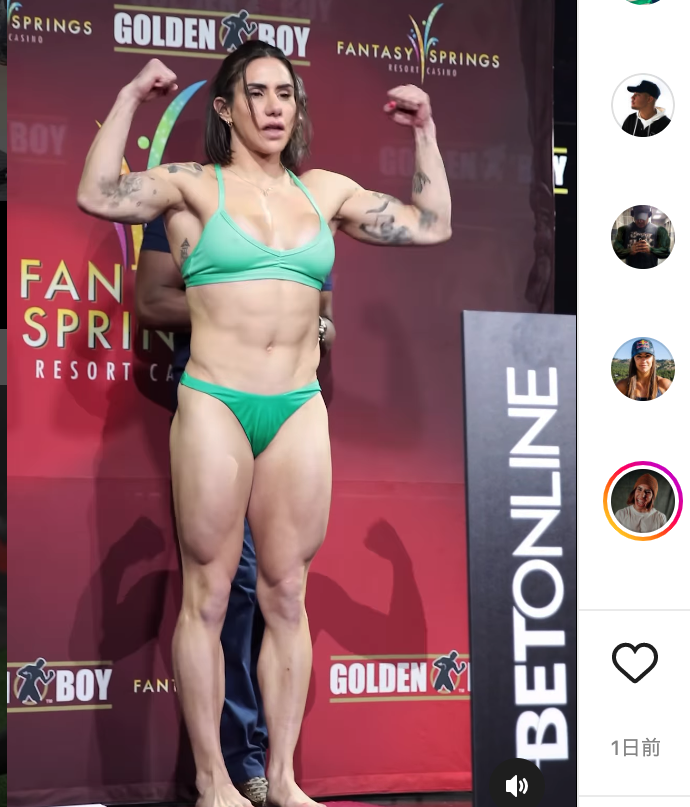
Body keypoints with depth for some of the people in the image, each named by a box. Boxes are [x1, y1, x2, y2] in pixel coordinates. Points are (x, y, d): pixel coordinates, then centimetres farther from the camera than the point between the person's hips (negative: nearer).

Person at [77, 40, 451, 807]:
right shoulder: (194, 186, 3)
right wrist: (129, 98, -11)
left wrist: (424, 129, 16)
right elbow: (97, 197, -13)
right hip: (214, 405, -3)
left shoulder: (325, 191, 14)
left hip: (300, 411, 4)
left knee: (286, 595, 7)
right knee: (207, 595, 1)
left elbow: (432, 224, 18)